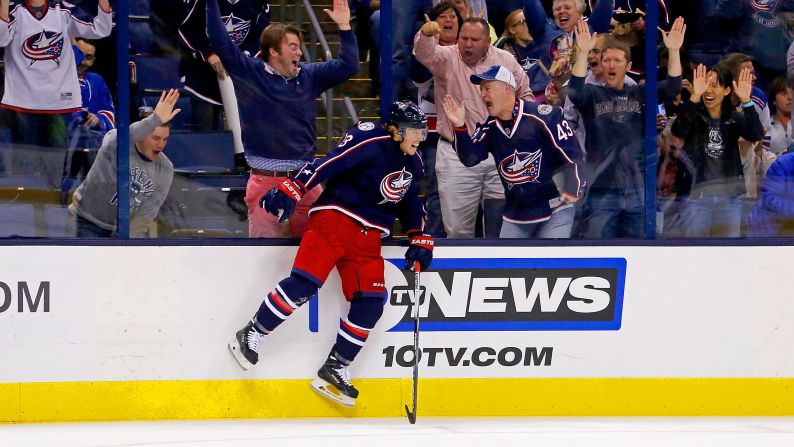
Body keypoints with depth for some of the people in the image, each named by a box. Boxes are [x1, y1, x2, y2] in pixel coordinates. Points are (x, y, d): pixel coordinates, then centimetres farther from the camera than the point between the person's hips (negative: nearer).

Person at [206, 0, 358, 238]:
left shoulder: (309, 76, 10)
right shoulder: (250, 73, -1)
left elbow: (348, 66, 12)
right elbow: (220, 41, -7)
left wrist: (344, 26, 4)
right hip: (265, 182, -4)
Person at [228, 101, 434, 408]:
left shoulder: (413, 165, 14)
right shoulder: (371, 143, -13)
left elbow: (411, 203, 28)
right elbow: (327, 164, -20)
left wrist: (419, 240, 18)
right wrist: (292, 190, -30)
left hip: (368, 237, 8)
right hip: (335, 218, -8)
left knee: (370, 304, -3)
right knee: (304, 283, -20)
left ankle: (334, 370, 6)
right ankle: (251, 335, -4)